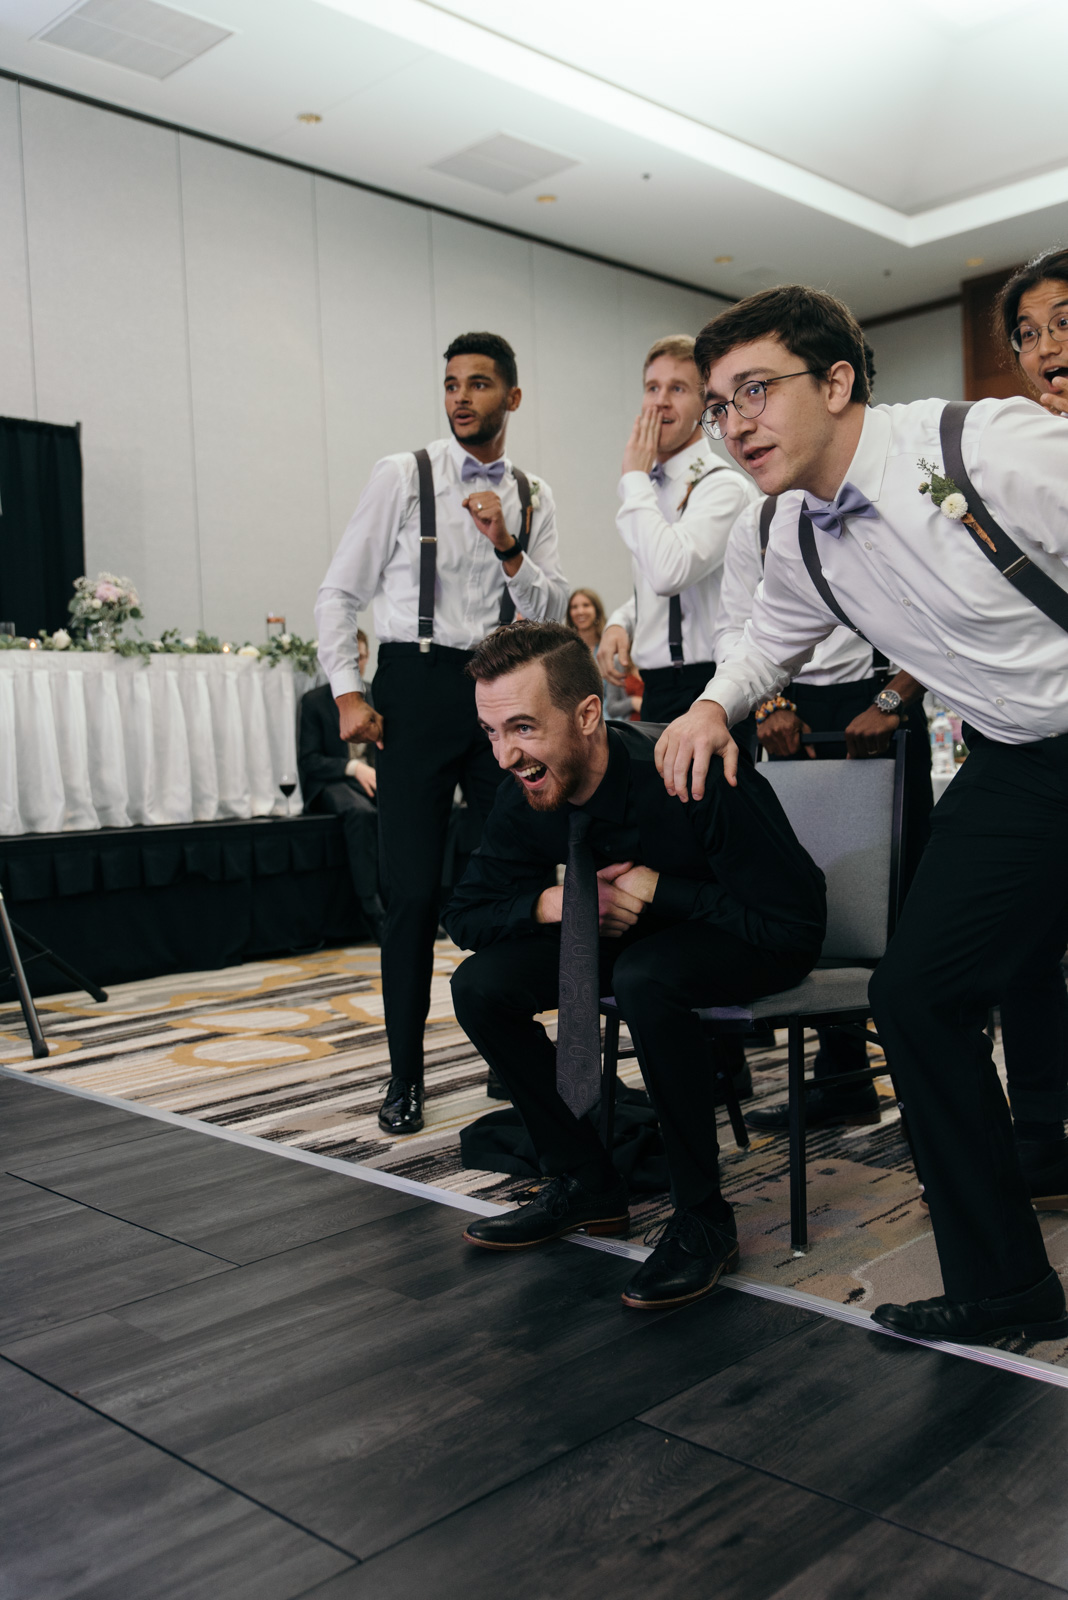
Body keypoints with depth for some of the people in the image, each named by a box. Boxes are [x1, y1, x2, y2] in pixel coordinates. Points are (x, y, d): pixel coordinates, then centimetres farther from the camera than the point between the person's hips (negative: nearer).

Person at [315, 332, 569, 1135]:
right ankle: (406, 1074, 11)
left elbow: (553, 614, 3)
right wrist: (349, 692, -7)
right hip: (416, 686, -3)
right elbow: (340, 592, 3)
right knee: (413, 889, -3)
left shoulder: (534, 498, 11)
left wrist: (508, 548, -12)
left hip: (503, 691, 3)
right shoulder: (402, 476, 2)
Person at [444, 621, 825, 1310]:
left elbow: (798, 921, -28)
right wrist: (553, 902, -22)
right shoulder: (526, 797, -15)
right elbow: (465, 915, -3)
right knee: (480, 983, -11)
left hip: (751, 943, -6)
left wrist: (659, 890, -29)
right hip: (637, 935, 6)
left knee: (645, 975, -38)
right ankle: (586, 1183, 4)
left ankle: (704, 1219, -18)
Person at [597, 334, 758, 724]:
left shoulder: (724, 486, -12)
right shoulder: (653, 485, 15)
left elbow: (669, 574, -28)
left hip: (705, 688, -8)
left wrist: (635, 478, -16)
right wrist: (620, 622, 4)